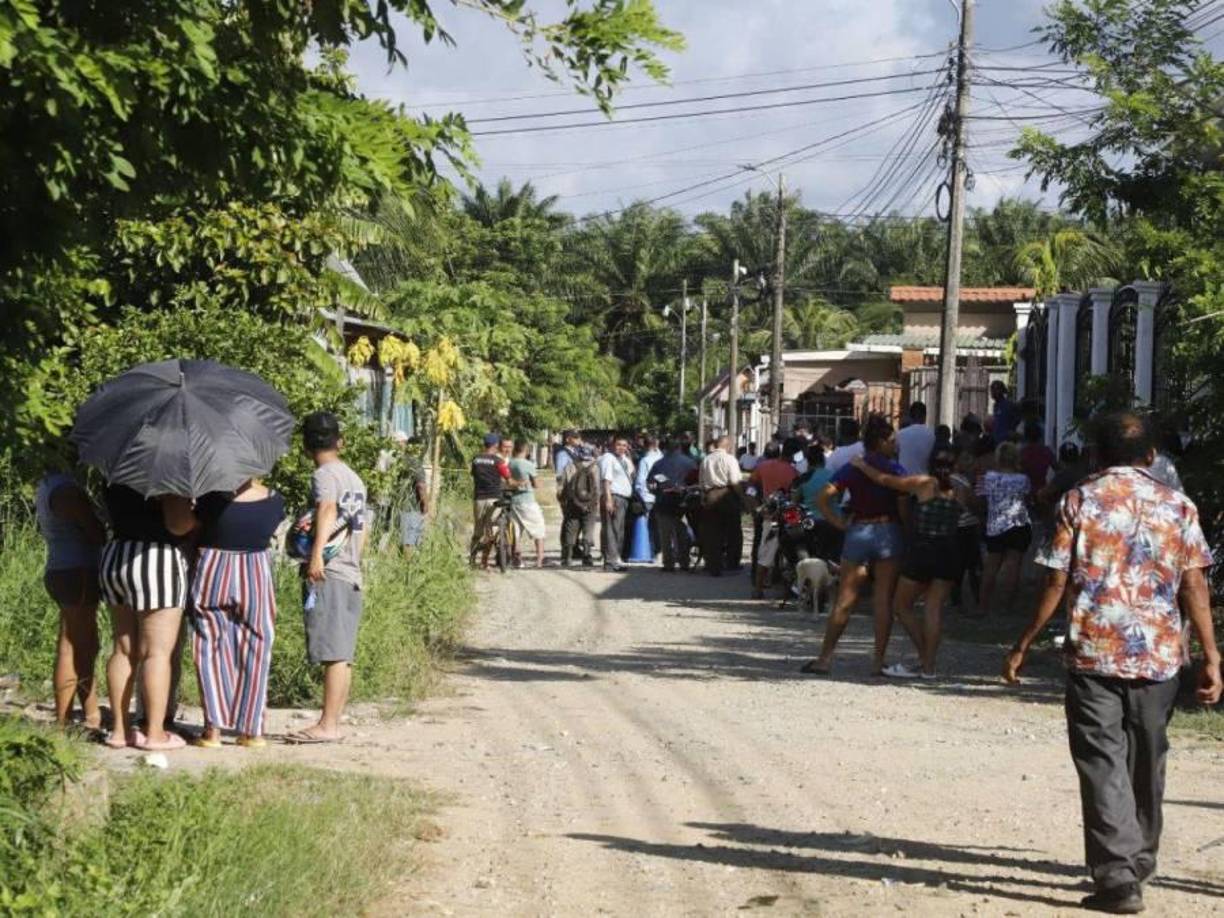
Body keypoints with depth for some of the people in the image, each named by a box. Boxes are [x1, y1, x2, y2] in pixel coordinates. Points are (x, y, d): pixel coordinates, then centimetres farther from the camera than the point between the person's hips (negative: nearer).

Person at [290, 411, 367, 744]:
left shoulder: (325, 474, -6)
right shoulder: (355, 478, 19)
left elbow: (327, 508, -26)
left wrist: (317, 552, -37)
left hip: (329, 573, -9)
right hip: (352, 574, 9)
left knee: (333, 654, -11)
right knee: (342, 655, 8)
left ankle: (327, 726, -14)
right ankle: (333, 723, 11)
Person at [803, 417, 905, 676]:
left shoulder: (851, 469, 6)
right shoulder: (895, 469, -2)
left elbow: (823, 497, -3)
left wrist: (839, 523, 1)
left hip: (857, 532, 2)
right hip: (887, 531, -2)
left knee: (844, 599, 6)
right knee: (883, 600, 1)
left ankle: (825, 658, 5)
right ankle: (878, 661, 0)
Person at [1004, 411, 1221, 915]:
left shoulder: (1079, 502, -1)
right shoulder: (1179, 506, 4)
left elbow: (1057, 583, -4)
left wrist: (1023, 646, 4)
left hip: (1093, 654, -3)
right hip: (1158, 656, 3)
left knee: (1103, 766, -1)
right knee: (1146, 764, 18)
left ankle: (1117, 877, -10)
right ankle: (1140, 863, 33)